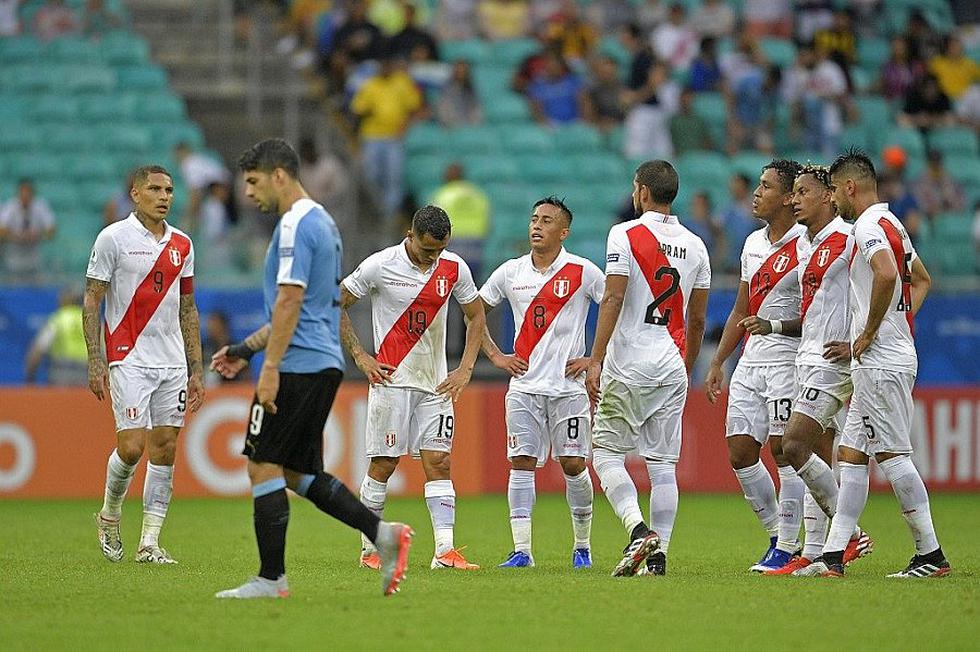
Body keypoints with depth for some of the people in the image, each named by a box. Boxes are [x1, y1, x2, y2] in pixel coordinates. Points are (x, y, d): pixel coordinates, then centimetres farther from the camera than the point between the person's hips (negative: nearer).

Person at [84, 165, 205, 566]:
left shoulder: (181, 244, 11)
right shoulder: (113, 238, -4)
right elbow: (91, 302, -4)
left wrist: (196, 370, 13)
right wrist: (95, 362, -11)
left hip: (173, 363, 5)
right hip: (129, 359, -5)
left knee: (165, 448, 1)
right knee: (131, 446, -12)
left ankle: (150, 543, 5)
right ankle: (109, 516, 15)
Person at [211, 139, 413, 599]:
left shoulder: (296, 225, -12)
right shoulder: (322, 222, 20)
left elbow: (290, 301, -20)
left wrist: (270, 367, -22)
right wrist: (245, 350, 26)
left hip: (297, 368, -10)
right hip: (324, 366, 10)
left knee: (263, 466, -4)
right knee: (300, 473, 13)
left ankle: (271, 579, -3)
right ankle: (382, 534, 3)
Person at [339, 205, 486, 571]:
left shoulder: (454, 268, 1)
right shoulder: (380, 266, -9)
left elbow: (476, 315, 15)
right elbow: (337, 305, 0)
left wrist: (466, 369, 6)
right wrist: (360, 357, -4)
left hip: (435, 383, 3)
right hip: (391, 378, -3)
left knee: (438, 462, -4)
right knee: (383, 464, -1)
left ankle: (445, 551, -10)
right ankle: (370, 548, 9)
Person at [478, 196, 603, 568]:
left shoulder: (582, 272, -3)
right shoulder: (510, 272, 7)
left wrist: (596, 359, -5)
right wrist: (495, 356, 10)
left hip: (568, 385, -3)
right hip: (524, 385, 3)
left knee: (574, 465, -1)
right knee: (521, 463, -5)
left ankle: (582, 547, 13)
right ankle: (521, 550, -5)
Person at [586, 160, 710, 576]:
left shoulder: (625, 235, -6)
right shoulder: (694, 245, 11)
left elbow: (613, 300, -13)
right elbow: (697, 319, 14)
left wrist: (596, 361, -13)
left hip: (629, 365, -5)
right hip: (672, 369, 5)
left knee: (606, 452, 1)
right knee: (663, 464, 6)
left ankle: (639, 531, -18)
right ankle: (658, 554, 1)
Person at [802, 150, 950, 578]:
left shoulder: (869, 226, -13)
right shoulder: (892, 225, 19)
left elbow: (887, 274, -31)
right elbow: (921, 279, 31)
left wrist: (868, 333, -20)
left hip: (881, 362, -10)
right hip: (889, 359, 10)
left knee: (892, 454, -7)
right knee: (851, 454, 9)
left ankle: (930, 555, -6)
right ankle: (833, 556, 8)